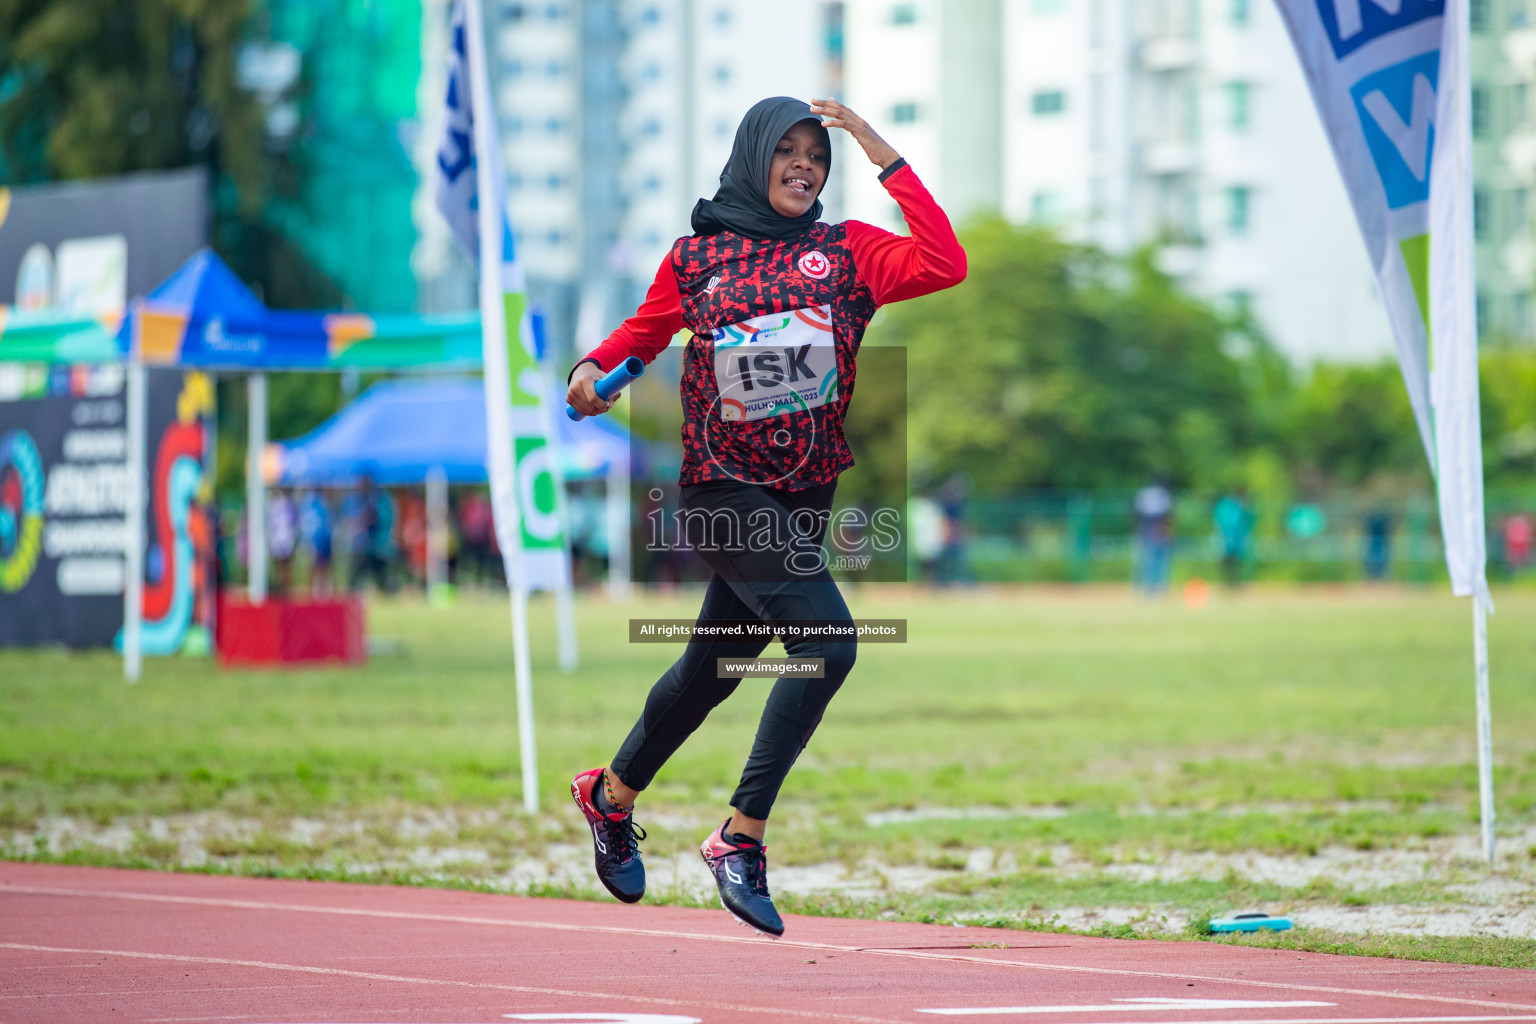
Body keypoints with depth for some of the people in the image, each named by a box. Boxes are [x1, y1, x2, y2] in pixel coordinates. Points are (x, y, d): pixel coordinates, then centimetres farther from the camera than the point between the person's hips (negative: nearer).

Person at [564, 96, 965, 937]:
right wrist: (594, 369, -5)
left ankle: (612, 796, 43)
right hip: (723, 487, -5)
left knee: (715, 665, 18)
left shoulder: (846, 251, 4)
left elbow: (945, 263, -11)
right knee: (827, 641, -21)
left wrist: (886, 160, -10)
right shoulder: (696, 258, 1)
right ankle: (739, 839, -15)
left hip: (804, 492, 5)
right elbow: (645, 329, 15)